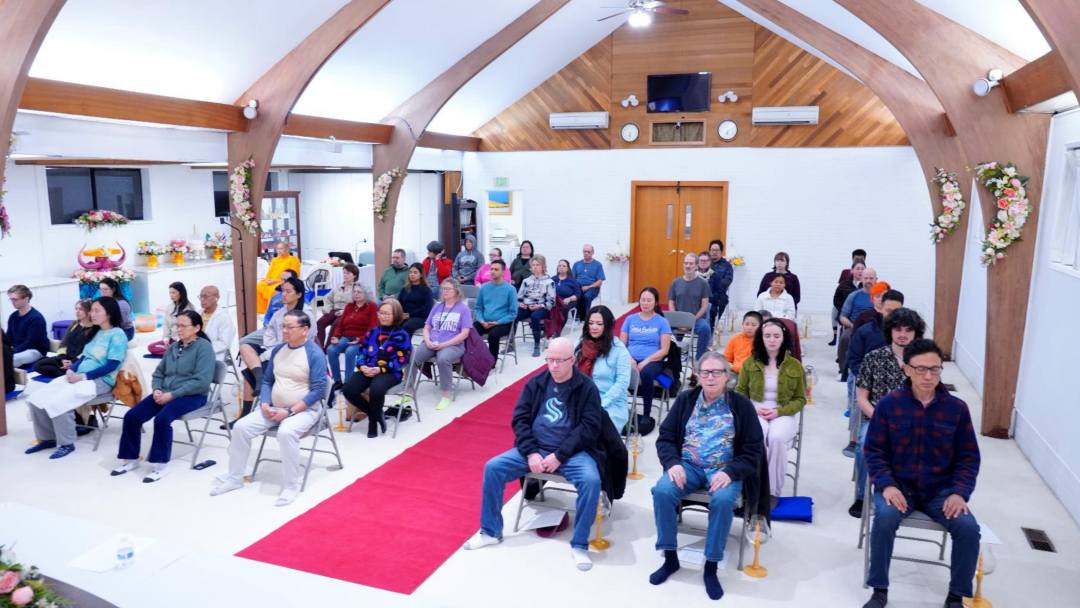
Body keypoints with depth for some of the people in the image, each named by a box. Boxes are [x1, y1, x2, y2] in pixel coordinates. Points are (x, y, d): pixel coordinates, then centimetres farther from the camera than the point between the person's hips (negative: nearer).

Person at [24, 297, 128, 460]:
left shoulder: (117, 335, -9)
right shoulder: (95, 332, 18)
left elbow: (111, 366, -15)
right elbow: (83, 357, 18)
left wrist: (83, 376, -19)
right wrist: (71, 370, -2)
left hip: (100, 380, -9)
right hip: (78, 377, 9)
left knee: (58, 403, -28)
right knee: (36, 398, -5)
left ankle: (66, 444, -10)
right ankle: (47, 438, 9)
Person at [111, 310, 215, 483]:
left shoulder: (204, 347, -8)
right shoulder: (173, 347, 15)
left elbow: (202, 381, -18)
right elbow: (159, 373, 19)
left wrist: (172, 394, -20)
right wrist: (157, 390, -4)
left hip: (191, 396, -7)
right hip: (165, 393, 7)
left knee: (162, 418, -32)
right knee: (131, 416, -8)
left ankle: (160, 464, -17)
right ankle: (131, 459, 10)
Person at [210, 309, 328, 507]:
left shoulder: (315, 353, -13)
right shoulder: (278, 350, 8)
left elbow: (318, 390, -17)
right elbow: (267, 381, 16)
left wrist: (290, 412, -21)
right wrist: (265, 404, -3)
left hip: (304, 410, -7)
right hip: (274, 409, 7)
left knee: (286, 432, -35)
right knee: (241, 427, -8)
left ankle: (291, 486, -20)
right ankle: (234, 478, 10)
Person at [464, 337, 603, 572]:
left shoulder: (587, 388, -5)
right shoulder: (536, 383, 5)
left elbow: (589, 428, -10)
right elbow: (520, 419, 3)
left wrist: (559, 456, -19)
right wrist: (531, 452, -12)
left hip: (572, 452, -3)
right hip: (535, 449, 4)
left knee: (591, 480, -32)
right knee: (493, 467, -12)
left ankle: (579, 545, -14)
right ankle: (490, 531, 6)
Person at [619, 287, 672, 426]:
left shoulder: (662, 322, 5)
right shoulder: (630, 319, 13)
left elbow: (664, 350, -1)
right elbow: (622, 344, 10)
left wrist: (646, 361, -14)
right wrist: (629, 359, -10)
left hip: (653, 361, -2)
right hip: (631, 359, 2)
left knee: (646, 373, -38)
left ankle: (646, 415, -23)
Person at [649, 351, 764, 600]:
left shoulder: (741, 405, 1)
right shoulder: (685, 399, 7)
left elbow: (753, 450, -1)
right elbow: (666, 437, 7)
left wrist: (730, 472, -18)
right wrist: (673, 463, -13)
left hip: (724, 470, -2)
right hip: (688, 466, 2)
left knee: (723, 500, -34)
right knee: (662, 491, -26)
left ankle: (711, 568, -15)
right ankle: (670, 559, -8)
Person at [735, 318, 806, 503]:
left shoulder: (795, 365, 4)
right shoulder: (749, 363, 6)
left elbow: (800, 399, 7)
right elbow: (740, 392, 11)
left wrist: (779, 411, -11)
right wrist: (752, 409, -9)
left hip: (783, 415, 0)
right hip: (755, 414, 1)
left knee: (776, 438, -35)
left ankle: (774, 491, -19)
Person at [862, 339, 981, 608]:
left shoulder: (957, 408, -2)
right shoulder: (888, 404, -6)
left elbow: (969, 457, 4)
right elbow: (874, 451, -3)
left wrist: (960, 492, -12)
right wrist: (887, 485, -18)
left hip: (941, 490, 2)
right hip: (899, 486, -2)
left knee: (968, 527, -24)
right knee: (885, 518, -31)